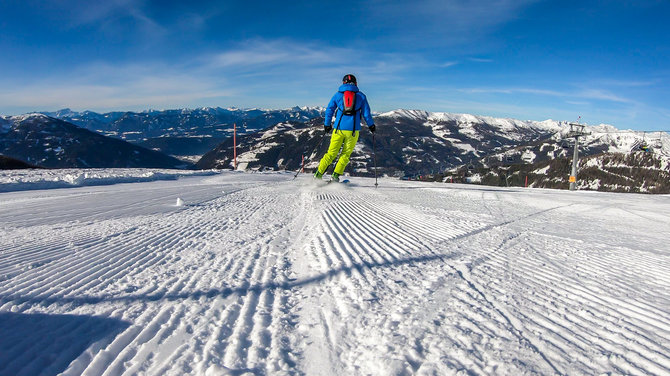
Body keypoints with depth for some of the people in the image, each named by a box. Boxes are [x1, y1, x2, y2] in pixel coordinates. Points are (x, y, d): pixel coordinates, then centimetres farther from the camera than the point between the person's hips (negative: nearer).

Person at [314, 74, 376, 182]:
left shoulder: (337, 95, 9)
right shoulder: (361, 96, 6)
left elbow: (329, 110, 12)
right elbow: (366, 113, 8)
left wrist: (327, 125, 23)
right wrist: (371, 125, 22)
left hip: (339, 128, 1)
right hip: (353, 130, -1)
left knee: (331, 153, 11)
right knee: (346, 154, 11)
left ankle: (318, 174, 8)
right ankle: (336, 175, 2)